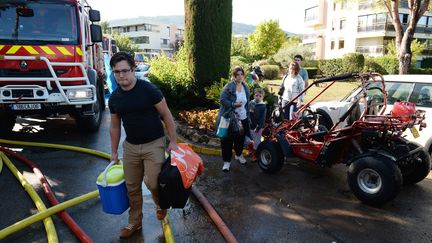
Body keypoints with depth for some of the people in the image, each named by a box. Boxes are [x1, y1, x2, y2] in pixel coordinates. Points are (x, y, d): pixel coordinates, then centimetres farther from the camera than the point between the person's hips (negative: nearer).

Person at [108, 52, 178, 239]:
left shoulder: (149, 90, -14)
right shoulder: (114, 98, 1)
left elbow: (166, 115, -9)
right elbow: (115, 126, 11)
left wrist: (173, 141, -10)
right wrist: (114, 152, 14)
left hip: (154, 144, -4)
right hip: (130, 146, 5)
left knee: (152, 183, -10)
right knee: (132, 187, 11)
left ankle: (161, 204, 25)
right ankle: (135, 222, 32)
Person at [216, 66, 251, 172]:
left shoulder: (246, 88, 9)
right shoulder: (228, 87, -11)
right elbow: (222, 100, -15)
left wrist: (248, 115, 15)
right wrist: (234, 104, -27)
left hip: (242, 118, 6)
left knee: (240, 138, 18)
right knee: (227, 140, -1)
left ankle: (238, 154, 43)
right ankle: (227, 161, 13)